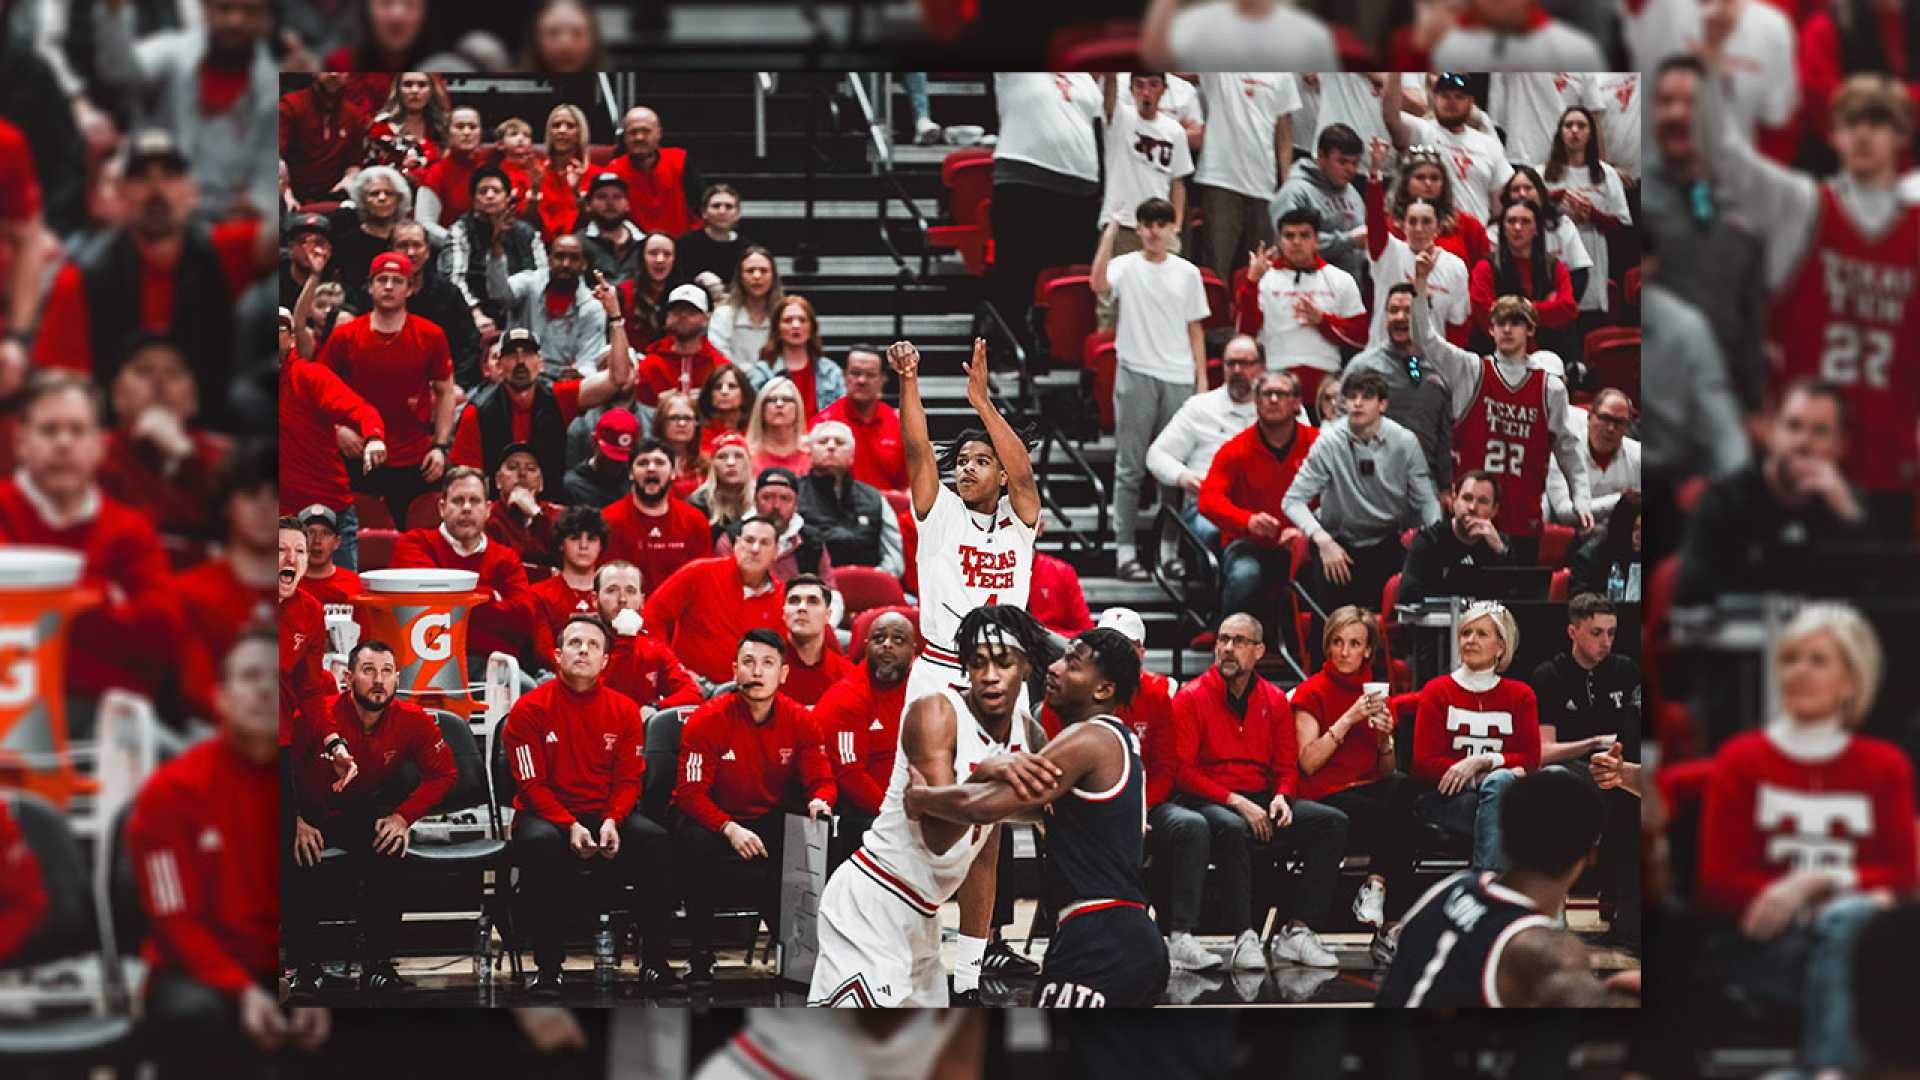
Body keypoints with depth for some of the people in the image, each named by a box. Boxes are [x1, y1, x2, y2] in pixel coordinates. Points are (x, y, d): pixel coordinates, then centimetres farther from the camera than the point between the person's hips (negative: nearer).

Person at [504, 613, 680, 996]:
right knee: (539, 844, -38)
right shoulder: (530, 709, -5)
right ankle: (549, 967, -27)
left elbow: (629, 779, 4)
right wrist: (570, 826, -22)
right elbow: (532, 784, -8)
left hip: (607, 814, 3)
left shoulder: (624, 710, 5)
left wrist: (612, 822, -17)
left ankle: (654, 962, -18)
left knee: (655, 841, -26)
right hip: (546, 814, -3)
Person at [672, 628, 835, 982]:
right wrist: (730, 829, -33)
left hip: (769, 820, 3)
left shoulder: (800, 720, -3)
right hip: (710, 819, -3)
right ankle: (701, 959, -23)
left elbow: (821, 780, 0)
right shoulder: (708, 720, -14)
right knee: (697, 845, -37)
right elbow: (690, 793, -17)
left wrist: (819, 801, -26)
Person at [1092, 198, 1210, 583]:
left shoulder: (1187, 273, 10)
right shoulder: (1126, 266, 0)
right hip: (1136, 375, -3)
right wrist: (1109, 234, -25)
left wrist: (1202, 378, 7)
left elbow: (1195, 330, 13)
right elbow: (1099, 285, -23)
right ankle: (1125, 551, -2)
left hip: (1179, 378, 3)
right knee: (1131, 467, -2)